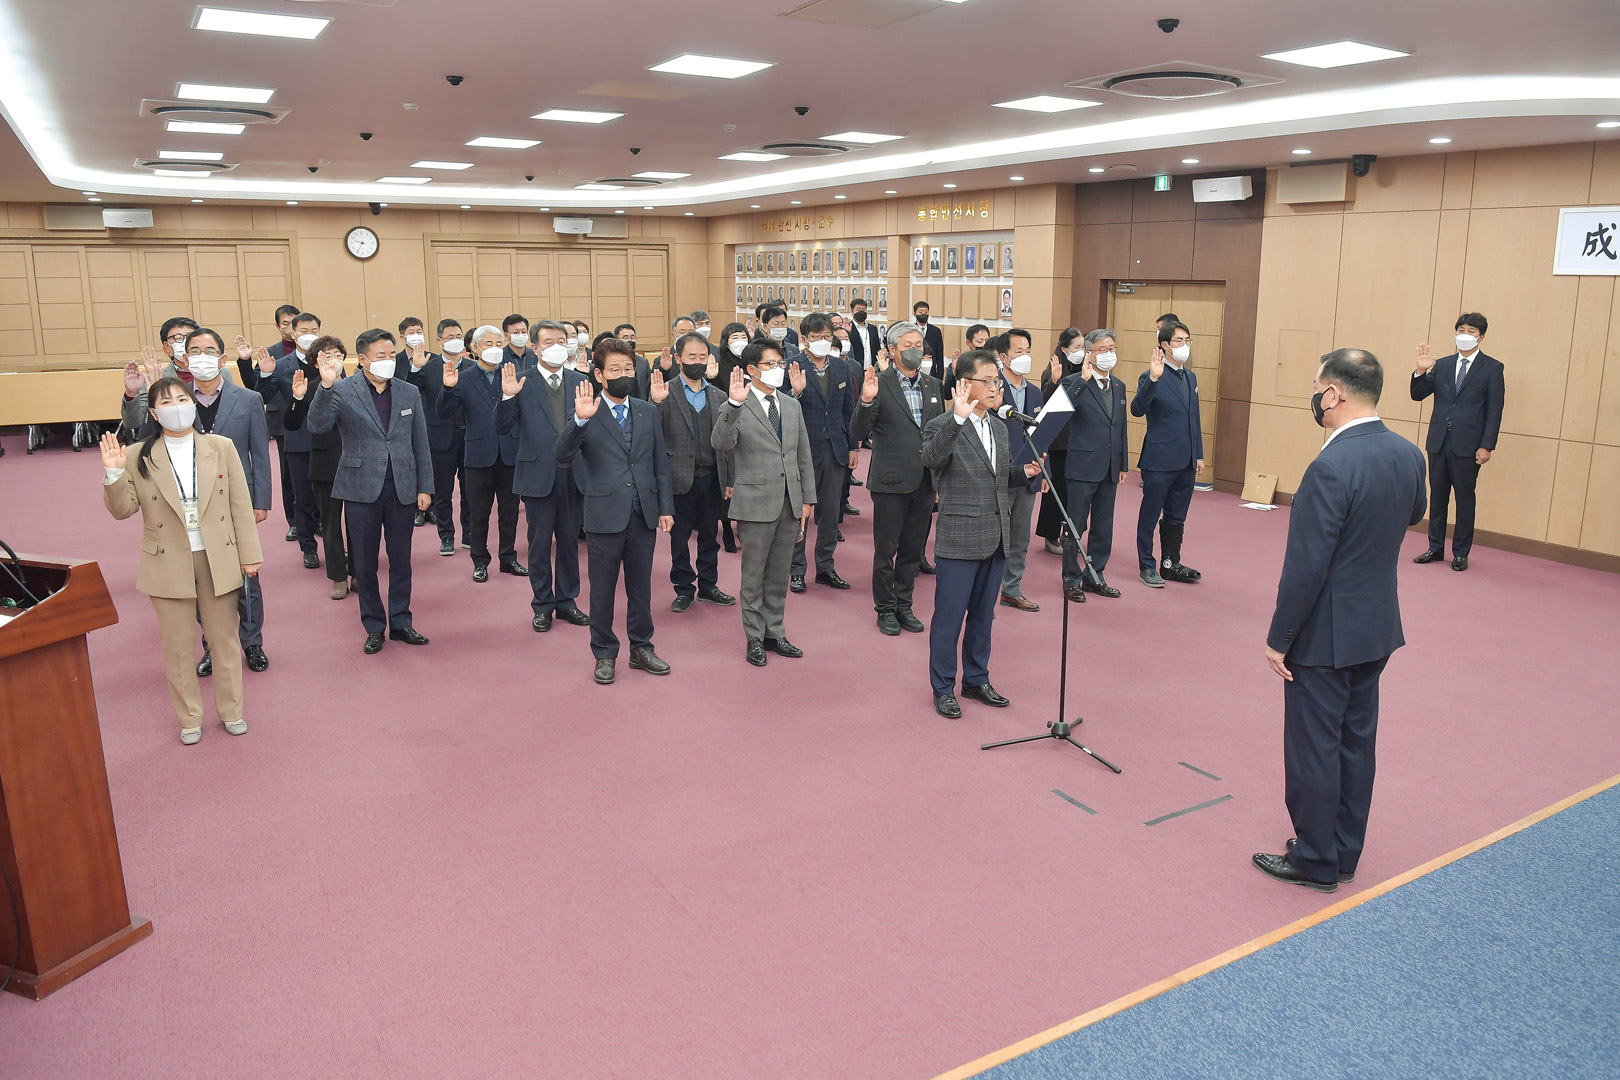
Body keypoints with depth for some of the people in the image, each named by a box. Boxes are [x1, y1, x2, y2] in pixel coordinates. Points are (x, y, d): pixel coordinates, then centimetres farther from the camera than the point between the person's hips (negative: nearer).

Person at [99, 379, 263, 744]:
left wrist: (250, 554, 0)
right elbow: (122, 509, -1)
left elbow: (241, 505, 1)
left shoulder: (221, 447, -1)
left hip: (219, 560, 1)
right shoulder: (138, 457, -3)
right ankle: (189, 718, 26)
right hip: (168, 565, 0)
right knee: (178, 645, 10)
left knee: (224, 638, 12)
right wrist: (113, 474, -19)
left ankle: (231, 710, 28)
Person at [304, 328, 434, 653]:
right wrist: (326, 386, -28)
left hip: (402, 488, 2)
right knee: (365, 563, 8)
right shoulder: (342, 391, -3)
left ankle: (401, 622, 24)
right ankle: (374, 627, 21)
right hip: (362, 489, -2)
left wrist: (425, 487, 3)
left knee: (401, 561, 10)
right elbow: (316, 426, -17)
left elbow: (420, 444, 8)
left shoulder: (409, 392, 6)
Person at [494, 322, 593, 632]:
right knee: (540, 544, 8)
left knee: (569, 541, 12)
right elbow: (502, 429, -8)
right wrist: (507, 397, -23)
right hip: (538, 475, -2)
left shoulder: (579, 382, 6)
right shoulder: (522, 384, -3)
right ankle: (542, 606, 21)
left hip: (573, 474, 3)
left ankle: (566, 601, 26)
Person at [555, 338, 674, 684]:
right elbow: (562, 455, -17)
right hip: (604, 516, -3)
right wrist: (580, 420, -32)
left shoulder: (648, 411, 9)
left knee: (641, 587, 14)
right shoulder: (587, 415, -4)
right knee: (602, 590, 9)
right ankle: (604, 654, 22)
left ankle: (641, 648, 28)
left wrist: (666, 507, 7)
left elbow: (660, 463, 12)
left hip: (644, 514, 3)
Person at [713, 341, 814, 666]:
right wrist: (734, 403, -35)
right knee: (753, 576, 5)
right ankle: (755, 638, 18)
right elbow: (721, 443, -24)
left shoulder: (792, 406, 12)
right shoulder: (737, 407, -6)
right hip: (756, 503, -5)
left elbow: (803, 456, 14)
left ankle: (775, 633, 27)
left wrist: (808, 498, 10)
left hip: (790, 504, 5)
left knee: (779, 575, 14)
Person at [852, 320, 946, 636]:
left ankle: (904, 605, 27)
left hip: (924, 482, 5)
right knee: (886, 551, 6)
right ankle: (886, 609, 20)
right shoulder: (879, 384, -8)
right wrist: (867, 401, -31)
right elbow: (858, 434, -14)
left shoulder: (933, 385, 9)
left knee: (913, 550, 14)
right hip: (891, 481, -5)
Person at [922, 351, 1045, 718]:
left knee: (983, 615, 17)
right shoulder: (943, 426, -11)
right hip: (959, 539, -7)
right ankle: (943, 688, 18)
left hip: (996, 537, 7)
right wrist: (958, 418, -39)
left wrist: (1024, 472, 1)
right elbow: (931, 459, -32)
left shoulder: (999, 427, 12)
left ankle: (976, 680, 32)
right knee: (949, 616, 3)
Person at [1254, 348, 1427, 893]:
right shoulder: (1408, 454, -1)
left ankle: (1316, 861, 20)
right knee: (1355, 741, 18)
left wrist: (1279, 638, -14)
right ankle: (1345, 852, 32)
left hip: (1327, 636, -8)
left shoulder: (1331, 468, -26)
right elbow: (1413, 514, 22)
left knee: (1313, 746, 7)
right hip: (1379, 627, 8)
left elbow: (1305, 568, -24)